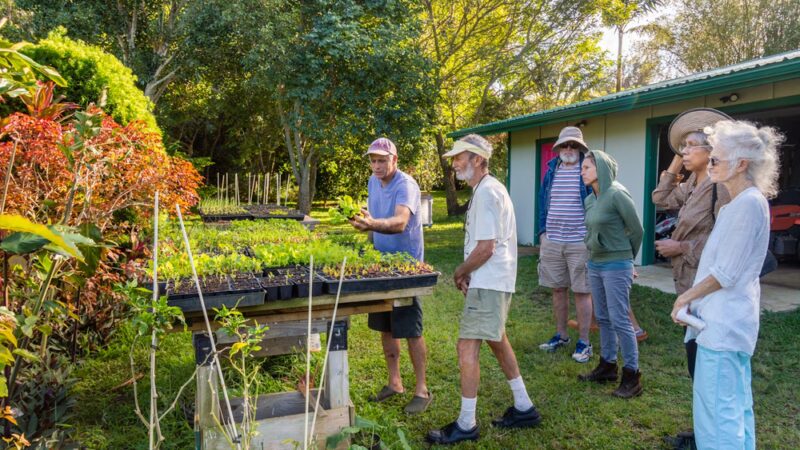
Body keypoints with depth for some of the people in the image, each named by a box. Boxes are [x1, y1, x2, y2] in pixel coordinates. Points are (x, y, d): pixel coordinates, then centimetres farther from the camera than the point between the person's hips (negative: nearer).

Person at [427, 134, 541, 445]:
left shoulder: (486, 192, -19)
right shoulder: (488, 189, 14)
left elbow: (485, 248, -24)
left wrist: (459, 273, -9)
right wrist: (467, 273, 9)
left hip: (488, 283, -11)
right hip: (494, 280, 11)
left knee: (467, 347, -8)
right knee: (497, 340, 21)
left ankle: (466, 425, 1)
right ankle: (524, 408, 32)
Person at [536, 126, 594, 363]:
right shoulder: (552, 170, 10)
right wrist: (543, 232, 11)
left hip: (580, 243, -5)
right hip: (552, 242, 5)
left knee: (582, 292, 1)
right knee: (558, 289, 13)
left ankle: (584, 342, 11)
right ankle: (561, 335, 28)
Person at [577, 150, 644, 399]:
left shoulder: (617, 194, -14)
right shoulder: (589, 200, 8)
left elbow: (636, 230, -7)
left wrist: (625, 257, 5)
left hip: (616, 267, -8)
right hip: (595, 265, 8)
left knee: (620, 320, -4)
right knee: (603, 318, 14)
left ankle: (632, 376, 5)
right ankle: (607, 366, 27)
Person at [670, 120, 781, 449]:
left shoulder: (748, 204, -18)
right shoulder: (741, 202, 14)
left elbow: (726, 274, -19)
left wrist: (686, 297, -6)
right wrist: (694, 297, 14)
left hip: (723, 323, -10)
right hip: (729, 319, 10)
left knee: (716, 411, -6)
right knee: (735, 406, 17)